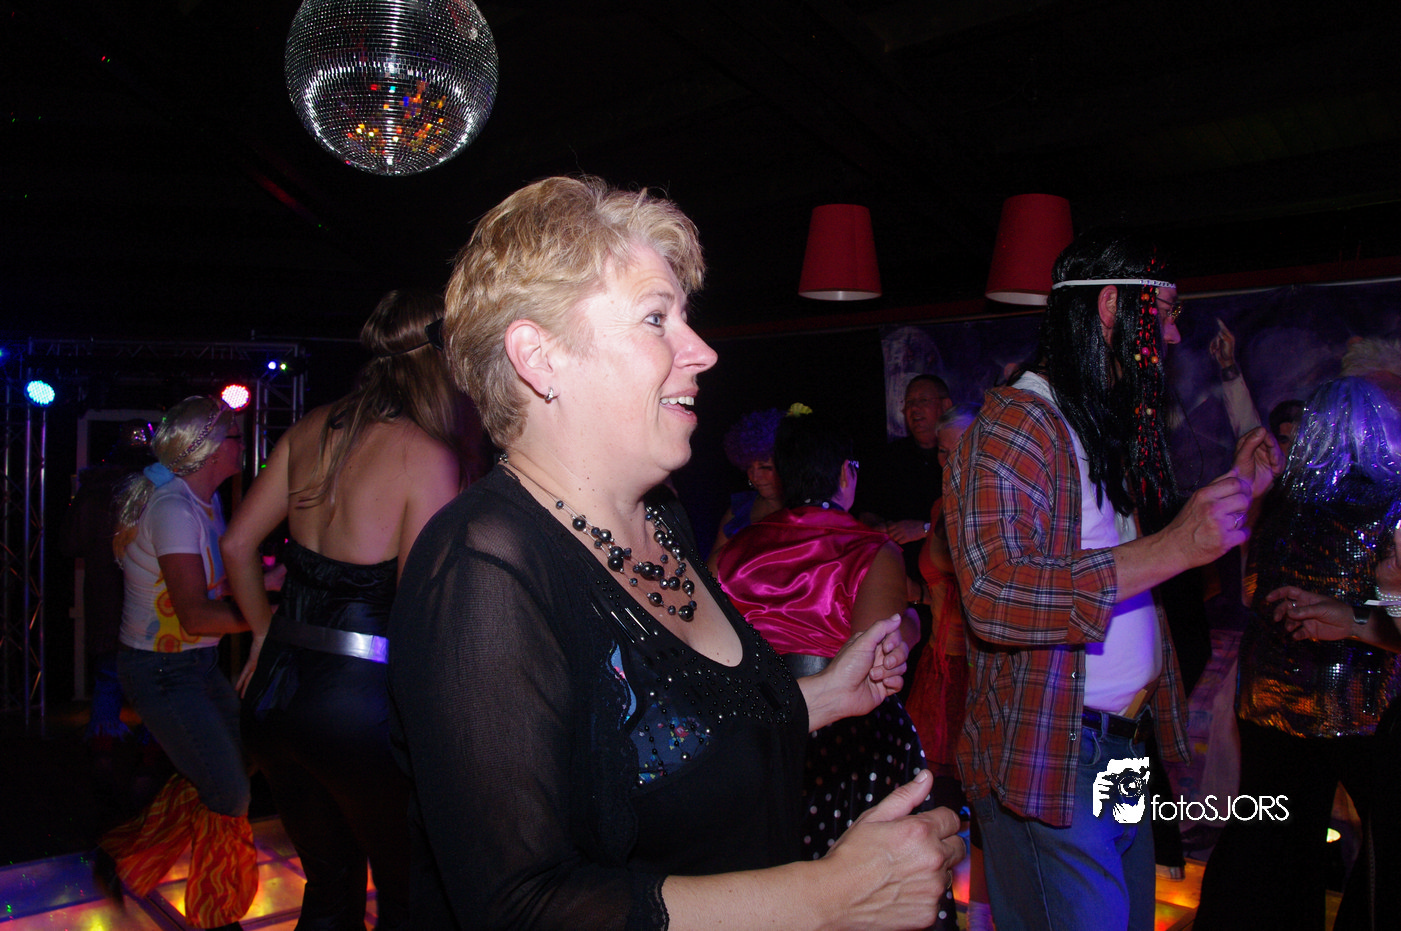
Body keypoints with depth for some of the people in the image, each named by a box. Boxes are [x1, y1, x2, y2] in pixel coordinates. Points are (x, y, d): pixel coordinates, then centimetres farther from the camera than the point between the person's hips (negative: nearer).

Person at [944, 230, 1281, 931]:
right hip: (1048, 770, -9)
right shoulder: (1014, 423, -17)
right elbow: (994, 595, -31)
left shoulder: (1114, 429, 15)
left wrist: (1236, 491, 12)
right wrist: (1170, 549, -31)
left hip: (1127, 753, 10)